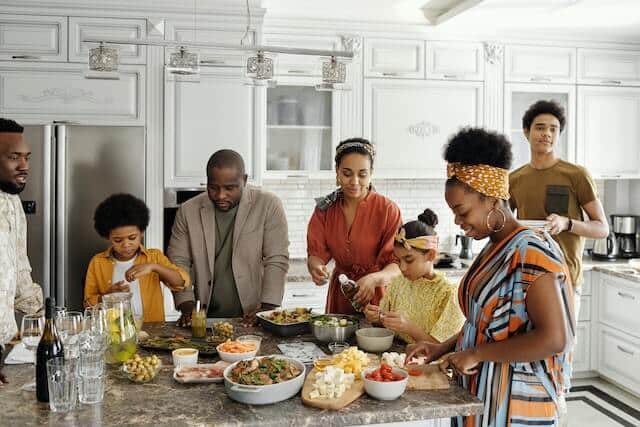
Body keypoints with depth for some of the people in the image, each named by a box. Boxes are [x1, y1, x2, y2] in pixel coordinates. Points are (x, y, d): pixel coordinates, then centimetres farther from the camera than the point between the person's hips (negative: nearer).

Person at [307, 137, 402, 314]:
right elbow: (316, 253, -2)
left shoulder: (388, 210, -10)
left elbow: (398, 265, -15)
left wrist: (374, 278, -34)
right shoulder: (325, 208, 1)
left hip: (377, 298, -2)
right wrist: (316, 267, -25)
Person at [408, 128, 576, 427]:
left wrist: (477, 353, -19)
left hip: (515, 402, -8)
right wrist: (443, 348, 4)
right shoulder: (494, 247, 6)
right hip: (480, 392, 8)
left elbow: (554, 338, -24)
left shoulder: (531, 250, -19)